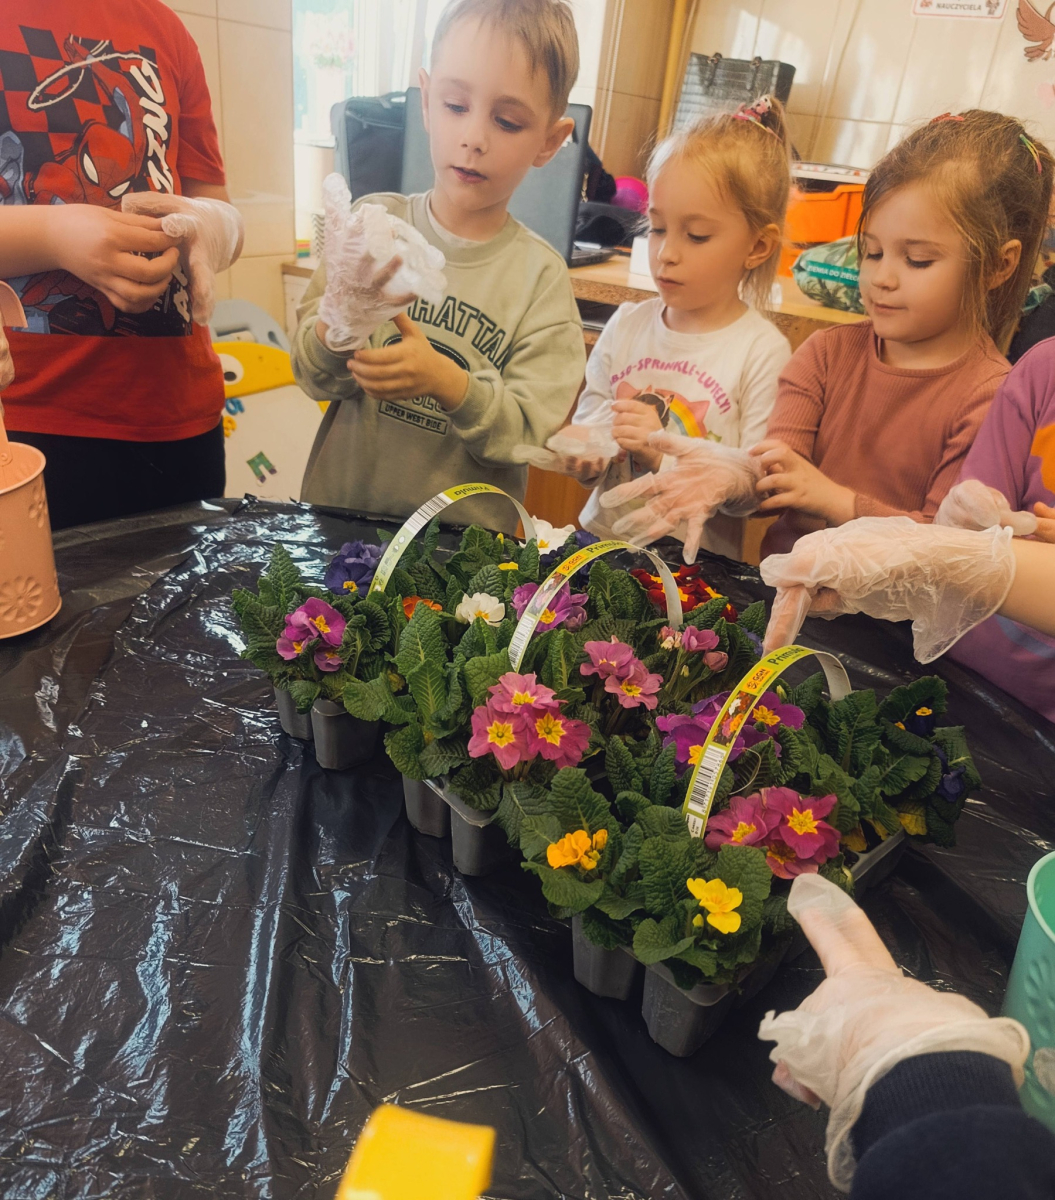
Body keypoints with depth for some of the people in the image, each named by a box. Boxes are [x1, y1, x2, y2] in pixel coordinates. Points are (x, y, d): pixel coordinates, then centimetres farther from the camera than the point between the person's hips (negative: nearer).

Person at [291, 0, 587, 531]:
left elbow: (526, 433, -7)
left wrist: (448, 382, -23)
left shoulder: (541, 276, -4)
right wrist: (333, 328, -19)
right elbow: (312, 377, 1)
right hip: (339, 505, 1)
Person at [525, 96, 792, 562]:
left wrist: (662, 454, -18)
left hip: (696, 562, -4)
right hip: (601, 540, 4)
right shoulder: (626, 326, 8)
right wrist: (585, 457, -8)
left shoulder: (762, 352, -5)